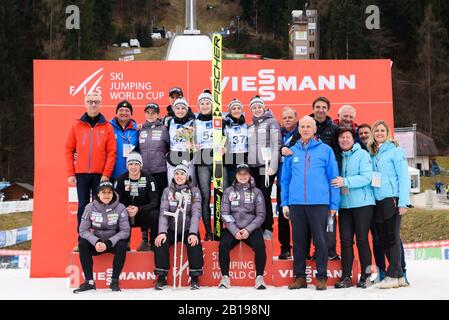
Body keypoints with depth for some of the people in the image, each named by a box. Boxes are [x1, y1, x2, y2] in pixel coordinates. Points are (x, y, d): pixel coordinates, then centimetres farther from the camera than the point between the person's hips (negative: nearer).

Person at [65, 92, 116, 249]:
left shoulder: (107, 127, 3)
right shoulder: (77, 126, 7)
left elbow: (111, 152, -1)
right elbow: (69, 150, 6)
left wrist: (106, 174, -8)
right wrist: (70, 173, 0)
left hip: (100, 174, -1)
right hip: (81, 174, 1)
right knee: (83, 206, 4)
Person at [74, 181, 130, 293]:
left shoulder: (120, 208, -13)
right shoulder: (90, 207, -9)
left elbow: (125, 231, -14)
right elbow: (83, 230, -10)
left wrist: (108, 243, -26)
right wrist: (96, 242, -28)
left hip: (113, 242, -1)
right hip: (96, 242, 2)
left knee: (122, 245, -32)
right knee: (82, 244, -25)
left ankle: (114, 280, -18)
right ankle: (89, 281, -20)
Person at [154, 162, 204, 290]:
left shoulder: (194, 191, 0)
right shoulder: (167, 191, 4)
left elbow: (196, 213, -10)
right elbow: (163, 212, -6)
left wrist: (193, 233, -26)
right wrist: (162, 232, -22)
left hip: (188, 230, -1)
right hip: (171, 230, 1)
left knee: (194, 243, -30)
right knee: (160, 241, -26)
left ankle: (195, 278, -16)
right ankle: (162, 277, -14)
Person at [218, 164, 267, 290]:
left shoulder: (256, 192, 7)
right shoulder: (228, 191, 8)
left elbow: (261, 215, 2)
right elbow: (225, 214, 1)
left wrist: (248, 230, -12)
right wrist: (235, 231, -12)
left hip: (251, 228, 0)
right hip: (232, 228, 1)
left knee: (259, 245, -29)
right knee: (223, 245, -28)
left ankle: (259, 278, -16)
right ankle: (225, 278, -17)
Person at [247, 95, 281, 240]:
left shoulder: (272, 122, 2)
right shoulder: (250, 127, 20)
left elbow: (276, 145, -6)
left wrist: (272, 166, -14)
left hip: (266, 166, -5)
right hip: (252, 167, 5)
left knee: (265, 197, -8)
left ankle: (268, 229, -1)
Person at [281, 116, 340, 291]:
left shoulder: (325, 150, 5)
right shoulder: (291, 151, 12)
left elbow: (333, 178, 3)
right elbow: (285, 179, 14)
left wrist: (334, 204, -1)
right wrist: (284, 203, 7)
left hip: (319, 203, -2)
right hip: (296, 203, 3)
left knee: (320, 241, 0)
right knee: (298, 241, 8)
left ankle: (322, 277, 10)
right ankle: (299, 276, 17)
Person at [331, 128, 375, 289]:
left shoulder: (362, 154, -1)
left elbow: (366, 177, -13)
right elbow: (334, 178, 20)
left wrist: (345, 181, -20)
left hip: (362, 203, -4)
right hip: (344, 204, 4)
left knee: (362, 239, -2)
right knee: (345, 240, 4)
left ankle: (366, 276, 7)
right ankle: (346, 277, 9)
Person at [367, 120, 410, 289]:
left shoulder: (394, 150, -1)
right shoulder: (372, 154, 15)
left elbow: (403, 176, -7)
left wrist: (403, 202, -14)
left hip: (392, 199, -6)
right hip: (378, 202, 6)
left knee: (392, 237, -6)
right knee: (383, 239, 6)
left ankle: (392, 275, -3)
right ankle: (399, 276, 12)